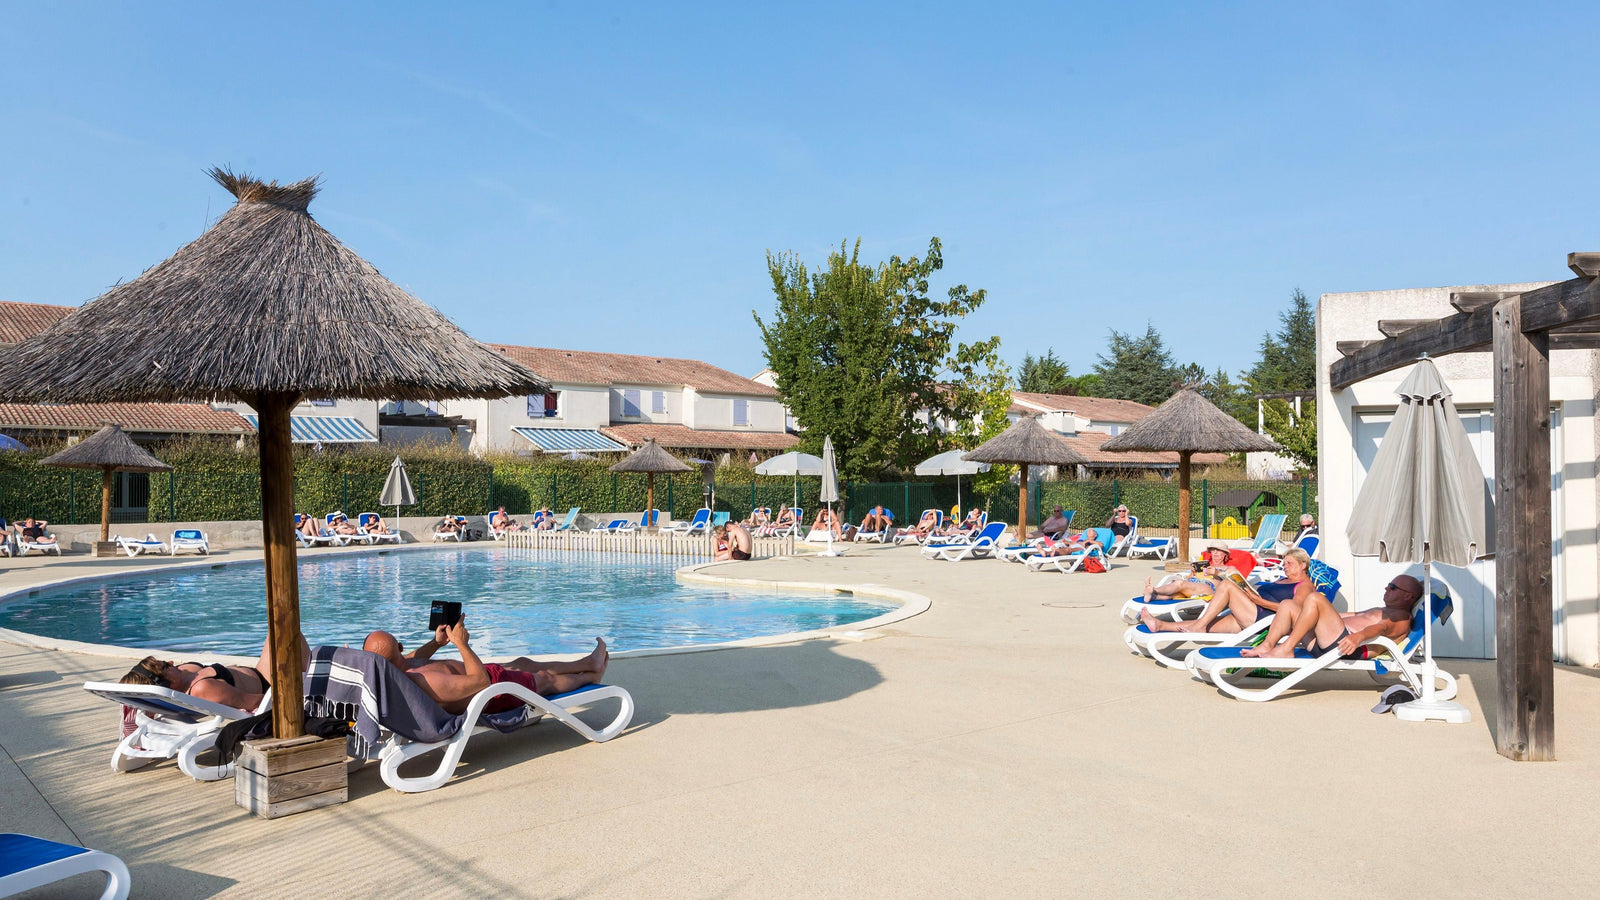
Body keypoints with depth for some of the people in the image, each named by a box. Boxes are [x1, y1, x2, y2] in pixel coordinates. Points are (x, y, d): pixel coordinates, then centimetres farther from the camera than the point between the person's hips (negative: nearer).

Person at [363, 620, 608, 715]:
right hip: (496, 690, -9)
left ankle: (588, 663, 50)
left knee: (523, 663, 29)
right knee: (546, 678, 18)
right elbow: (481, 681, -37)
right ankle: (591, 675, 48)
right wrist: (462, 643, -30)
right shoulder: (423, 681, -45)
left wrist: (435, 643, -1)